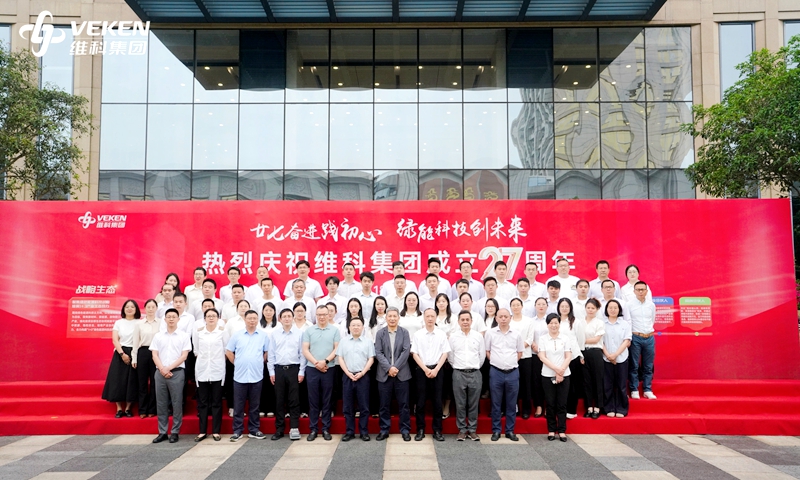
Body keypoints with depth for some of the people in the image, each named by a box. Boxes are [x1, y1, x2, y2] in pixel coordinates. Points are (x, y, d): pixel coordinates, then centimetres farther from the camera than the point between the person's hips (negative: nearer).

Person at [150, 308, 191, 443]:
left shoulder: (184, 336, 3)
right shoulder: (158, 336, 11)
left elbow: (184, 356, -2)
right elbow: (154, 355, 5)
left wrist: (169, 368, -11)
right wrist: (162, 369, -9)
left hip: (177, 372, -3)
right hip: (160, 373, 3)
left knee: (177, 403, -1)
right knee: (161, 403, 6)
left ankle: (175, 432, 7)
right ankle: (162, 432, 13)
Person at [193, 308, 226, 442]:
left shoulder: (222, 331, -2)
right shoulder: (198, 332, 4)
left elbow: (226, 349, 2)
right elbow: (195, 350, 10)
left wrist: (218, 359, 4)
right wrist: (202, 358, 8)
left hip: (217, 370, -2)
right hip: (202, 369, 2)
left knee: (217, 402, 2)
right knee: (202, 402, 6)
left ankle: (216, 431, 9)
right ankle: (202, 431, 13)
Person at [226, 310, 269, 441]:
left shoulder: (263, 335, 2)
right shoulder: (237, 335, 2)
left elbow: (267, 352, 7)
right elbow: (228, 352, 7)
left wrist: (261, 363, 3)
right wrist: (237, 363, 4)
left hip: (256, 376, 0)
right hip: (240, 376, 0)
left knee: (254, 405, 9)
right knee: (238, 406, 4)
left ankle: (254, 430, 18)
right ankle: (237, 431, 12)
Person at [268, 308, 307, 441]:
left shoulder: (299, 333, -1)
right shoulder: (275, 334, 5)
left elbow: (302, 353, 0)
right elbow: (271, 354, 7)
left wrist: (301, 371, -3)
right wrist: (271, 372, 3)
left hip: (293, 369, -2)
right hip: (279, 369, 2)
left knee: (294, 400, 0)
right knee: (279, 401, 7)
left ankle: (294, 428, 6)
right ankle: (279, 429, 15)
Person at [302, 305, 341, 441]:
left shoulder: (335, 330, 4)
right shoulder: (308, 331, 6)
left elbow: (337, 349, -2)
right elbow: (305, 350, 1)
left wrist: (325, 361, -14)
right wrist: (316, 363, -10)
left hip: (329, 369, -1)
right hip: (312, 369, 1)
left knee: (326, 400, 5)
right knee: (313, 400, 5)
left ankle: (326, 429, 12)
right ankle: (313, 429, 11)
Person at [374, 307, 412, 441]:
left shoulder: (404, 332, 4)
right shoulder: (380, 333, 5)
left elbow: (406, 351, -4)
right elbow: (378, 353, -3)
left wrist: (396, 367, -13)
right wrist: (389, 368, -14)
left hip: (401, 373, 0)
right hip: (384, 374, 1)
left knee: (403, 404, 4)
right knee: (384, 404, 6)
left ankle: (405, 430, 13)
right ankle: (384, 430, 16)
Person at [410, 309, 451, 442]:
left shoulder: (441, 334, 3)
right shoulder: (417, 335, 2)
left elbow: (445, 353, 2)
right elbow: (415, 354, 0)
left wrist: (436, 370, -8)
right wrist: (425, 369, -9)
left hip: (437, 369, 0)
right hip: (421, 369, 0)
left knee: (437, 401, 2)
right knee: (420, 401, 2)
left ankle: (437, 431, 10)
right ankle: (420, 430, 10)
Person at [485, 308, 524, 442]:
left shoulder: (516, 334, 3)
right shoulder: (490, 333, 0)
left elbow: (520, 352, 12)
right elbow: (487, 351, 7)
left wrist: (511, 362, 4)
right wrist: (496, 362, 0)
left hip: (513, 372, 1)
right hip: (496, 372, -1)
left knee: (511, 403, 7)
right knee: (496, 403, 6)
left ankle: (510, 430, 17)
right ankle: (496, 430, 15)